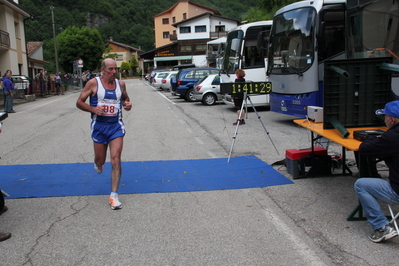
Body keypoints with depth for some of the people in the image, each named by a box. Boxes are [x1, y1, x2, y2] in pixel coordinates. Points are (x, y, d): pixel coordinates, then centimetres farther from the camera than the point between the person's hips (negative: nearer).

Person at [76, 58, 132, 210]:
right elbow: (79, 102, -2)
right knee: (101, 159, 12)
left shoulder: (120, 84, 3)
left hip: (116, 126, 1)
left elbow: (125, 98, 21)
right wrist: (93, 109, -20)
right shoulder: (93, 83, -6)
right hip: (99, 126, -1)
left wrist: (127, 104, -3)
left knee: (116, 160, -9)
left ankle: (114, 196, -3)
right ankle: (97, 163, 53)